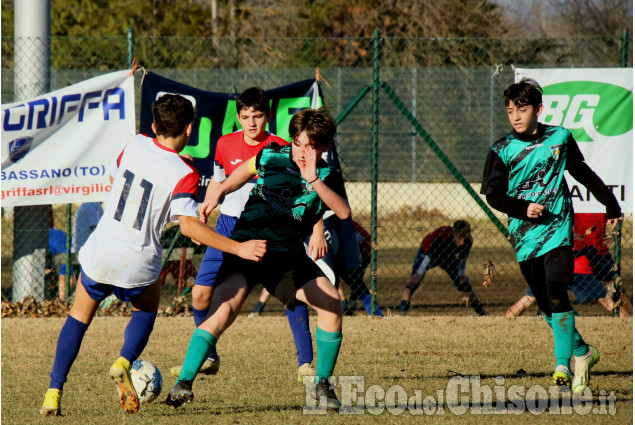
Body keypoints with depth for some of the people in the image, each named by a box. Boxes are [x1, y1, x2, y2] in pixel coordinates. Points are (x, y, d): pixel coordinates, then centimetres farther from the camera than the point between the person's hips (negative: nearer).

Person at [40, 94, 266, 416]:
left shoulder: (136, 145, 0)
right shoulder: (183, 174, -14)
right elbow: (188, 225, -25)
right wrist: (238, 248, -26)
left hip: (100, 254, 3)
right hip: (138, 266, -3)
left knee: (79, 317, 23)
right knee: (146, 311, 28)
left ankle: (54, 393, 11)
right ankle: (124, 362, 0)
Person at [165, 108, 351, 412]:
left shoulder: (326, 176, -2)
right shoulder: (271, 157, -2)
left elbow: (343, 212, -21)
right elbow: (243, 172, 21)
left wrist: (314, 180, -28)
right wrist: (217, 194, 8)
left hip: (288, 256, 2)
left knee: (331, 302, -14)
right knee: (225, 308, -25)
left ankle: (322, 384, 4)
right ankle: (182, 384, -21)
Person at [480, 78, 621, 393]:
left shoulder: (559, 138, 3)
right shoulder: (502, 150, -1)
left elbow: (582, 172, 17)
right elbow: (493, 194, -1)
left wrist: (611, 204, 26)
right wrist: (524, 208, -17)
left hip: (557, 229, -2)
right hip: (525, 236, 2)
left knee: (556, 294, -18)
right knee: (546, 305, 5)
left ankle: (563, 365, -14)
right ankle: (582, 352, 24)